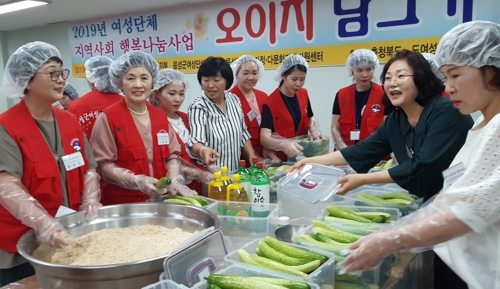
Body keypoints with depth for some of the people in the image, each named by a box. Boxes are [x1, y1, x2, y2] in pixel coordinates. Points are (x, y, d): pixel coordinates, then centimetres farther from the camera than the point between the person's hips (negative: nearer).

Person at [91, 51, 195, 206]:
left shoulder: (160, 115, 7)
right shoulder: (108, 117, -7)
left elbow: (171, 155, 8)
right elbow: (104, 164, -9)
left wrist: (174, 180, -9)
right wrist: (136, 180, -21)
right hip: (122, 202, -4)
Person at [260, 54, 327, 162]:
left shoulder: (304, 94, 2)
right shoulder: (270, 103, -16)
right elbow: (264, 138, -25)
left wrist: (314, 132, -4)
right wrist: (283, 145, -43)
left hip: (302, 154, 5)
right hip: (281, 159, -4)